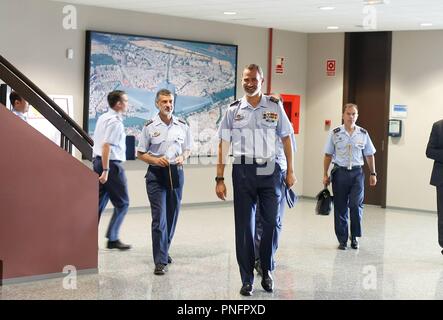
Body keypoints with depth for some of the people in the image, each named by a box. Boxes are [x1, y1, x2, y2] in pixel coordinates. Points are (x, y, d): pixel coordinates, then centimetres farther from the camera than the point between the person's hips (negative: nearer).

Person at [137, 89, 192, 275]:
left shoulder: (182, 126, 6)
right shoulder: (150, 127, -2)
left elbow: (187, 149, 16)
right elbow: (140, 154, 3)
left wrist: (182, 158, -6)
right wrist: (156, 160, -14)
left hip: (176, 173, 4)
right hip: (156, 174, -3)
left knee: (172, 216, 12)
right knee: (159, 218, -10)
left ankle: (164, 251, 32)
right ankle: (160, 261, -9)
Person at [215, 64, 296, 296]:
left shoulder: (275, 106, 4)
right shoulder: (233, 110, 4)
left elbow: (286, 138, 8)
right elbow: (224, 145, 5)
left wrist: (290, 170, 4)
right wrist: (220, 178, 0)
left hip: (270, 170, 0)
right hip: (243, 170, 0)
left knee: (271, 222, 2)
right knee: (244, 225, 4)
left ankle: (266, 270, 22)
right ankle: (247, 279, 12)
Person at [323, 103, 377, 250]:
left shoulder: (363, 133, 5)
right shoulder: (335, 133, 1)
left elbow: (369, 155, 12)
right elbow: (328, 155, 4)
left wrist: (373, 173, 11)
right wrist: (325, 175, 1)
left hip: (357, 172, 0)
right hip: (340, 172, 0)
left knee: (356, 205, -10)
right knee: (340, 207, 4)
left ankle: (355, 237, 9)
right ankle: (342, 240, 14)